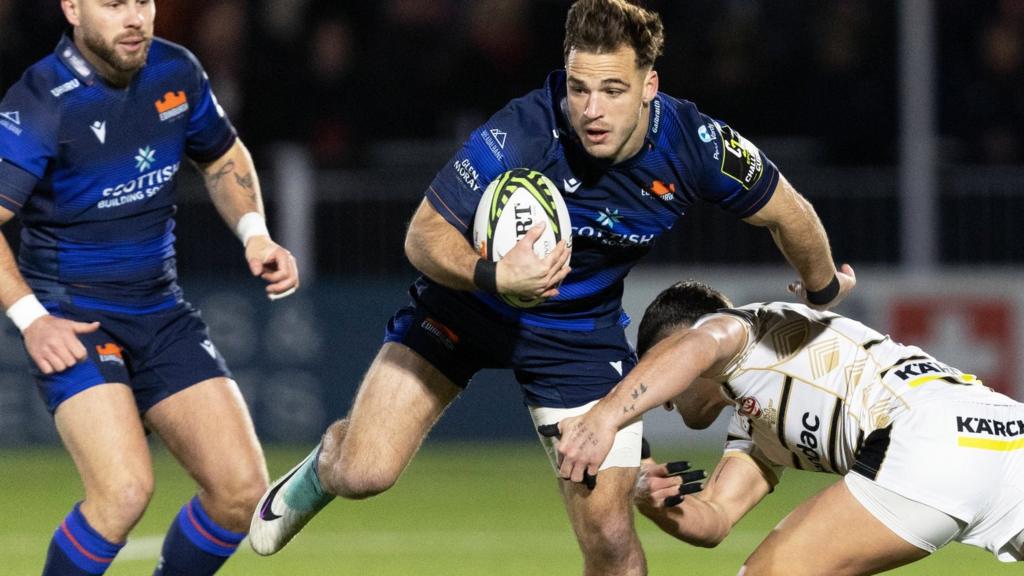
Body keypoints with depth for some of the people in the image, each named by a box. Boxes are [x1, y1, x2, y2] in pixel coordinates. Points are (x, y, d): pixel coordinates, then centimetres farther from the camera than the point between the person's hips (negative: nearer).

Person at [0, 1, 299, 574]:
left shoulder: (176, 72, 1)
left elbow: (225, 159, 21)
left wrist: (255, 233, 4)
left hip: (162, 313, 6)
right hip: (73, 321, -6)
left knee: (241, 488, -4)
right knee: (124, 489, -25)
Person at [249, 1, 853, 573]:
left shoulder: (696, 144, -24)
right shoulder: (523, 133, -32)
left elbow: (791, 215, -4)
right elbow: (424, 233, -23)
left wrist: (823, 288, 14)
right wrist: (491, 276, -43)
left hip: (582, 332, 2)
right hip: (465, 306, -2)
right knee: (363, 474, -13)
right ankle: (327, 461, 26)